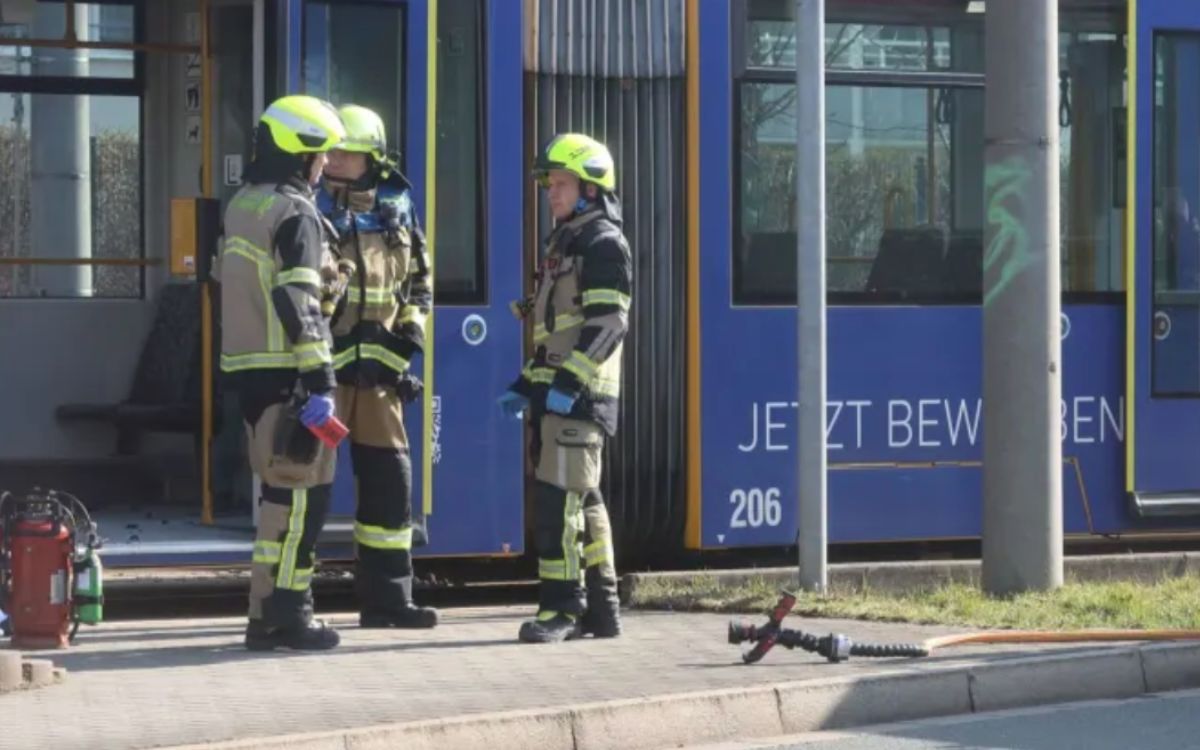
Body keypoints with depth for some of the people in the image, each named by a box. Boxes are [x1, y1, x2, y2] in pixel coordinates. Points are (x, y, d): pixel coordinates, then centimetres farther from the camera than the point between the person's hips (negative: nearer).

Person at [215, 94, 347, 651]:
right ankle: (287, 614, -5)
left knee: (280, 488, 14)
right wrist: (321, 382, -19)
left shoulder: (241, 207, 16)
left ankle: (266, 614, 14)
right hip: (285, 374, -9)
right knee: (303, 490, -4)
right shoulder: (295, 214, -12)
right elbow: (298, 305, -19)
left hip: (246, 370, 9)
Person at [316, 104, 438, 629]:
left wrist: (410, 330, 8)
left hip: (378, 365, 5)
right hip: (322, 362, -5)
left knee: (388, 476, 8)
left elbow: (419, 278, 22)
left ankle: (385, 596, 17)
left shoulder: (396, 211, 12)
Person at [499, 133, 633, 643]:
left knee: (559, 496, -13)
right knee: (583, 500, 11)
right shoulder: (563, 243, 21)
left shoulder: (604, 243, -9)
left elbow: (608, 323, -18)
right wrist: (526, 384, 19)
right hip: (555, 391, 10)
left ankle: (562, 607, -12)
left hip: (581, 395, -10)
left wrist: (570, 381, -25)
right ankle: (601, 610, 16)